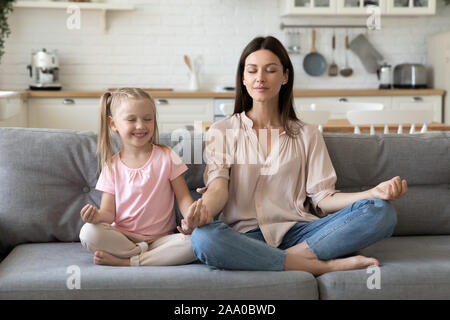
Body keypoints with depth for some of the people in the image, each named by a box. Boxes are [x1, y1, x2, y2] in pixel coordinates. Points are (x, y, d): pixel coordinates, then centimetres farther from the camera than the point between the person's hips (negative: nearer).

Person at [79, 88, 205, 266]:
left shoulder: (166, 157, 1)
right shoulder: (112, 166, 5)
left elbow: (183, 198, -2)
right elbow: (109, 212, 3)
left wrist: (190, 214, -25)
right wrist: (97, 216, -22)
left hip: (160, 238, 0)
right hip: (122, 237, 0)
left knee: (194, 242, -30)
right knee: (89, 232, -28)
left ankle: (127, 262, -26)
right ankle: (143, 253, -20)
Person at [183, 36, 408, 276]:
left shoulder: (307, 135, 17)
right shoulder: (222, 132, 13)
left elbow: (322, 197, 7)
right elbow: (218, 187, -3)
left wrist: (375, 192, -12)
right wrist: (204, 210, -28)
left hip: (297, 233, 2)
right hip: (246, 236, -1)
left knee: (381, 211, -19)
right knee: (203, 237, -37)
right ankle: (320, 265, -28)